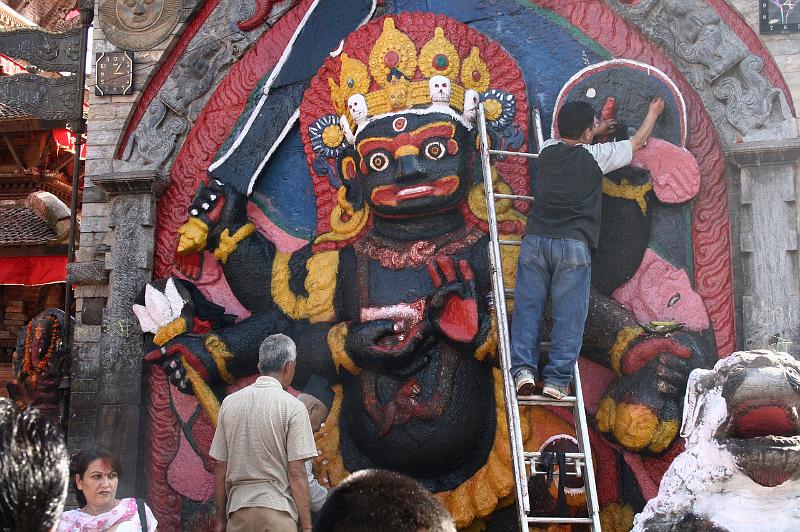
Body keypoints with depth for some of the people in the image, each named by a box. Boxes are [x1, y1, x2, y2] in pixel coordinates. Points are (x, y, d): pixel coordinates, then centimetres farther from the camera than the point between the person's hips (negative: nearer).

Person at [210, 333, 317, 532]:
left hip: (237, 510, 4)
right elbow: (296, 472, -9)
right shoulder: (292, 407, -6)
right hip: (276, 510, -4)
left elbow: (220, 468, 9)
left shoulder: (229, 403, 7)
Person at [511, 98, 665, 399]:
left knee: (527, 308, 2)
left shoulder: (548, 150, 13)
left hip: (535, 240, 3)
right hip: (573, 245, -3)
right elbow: (638, 142, 22)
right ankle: (557, 379, -5)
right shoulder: (596, 156, 5)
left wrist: (596, 132, 55)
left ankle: (523, 369, -10)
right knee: (568, 316, -1)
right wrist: (653, 113, 41)